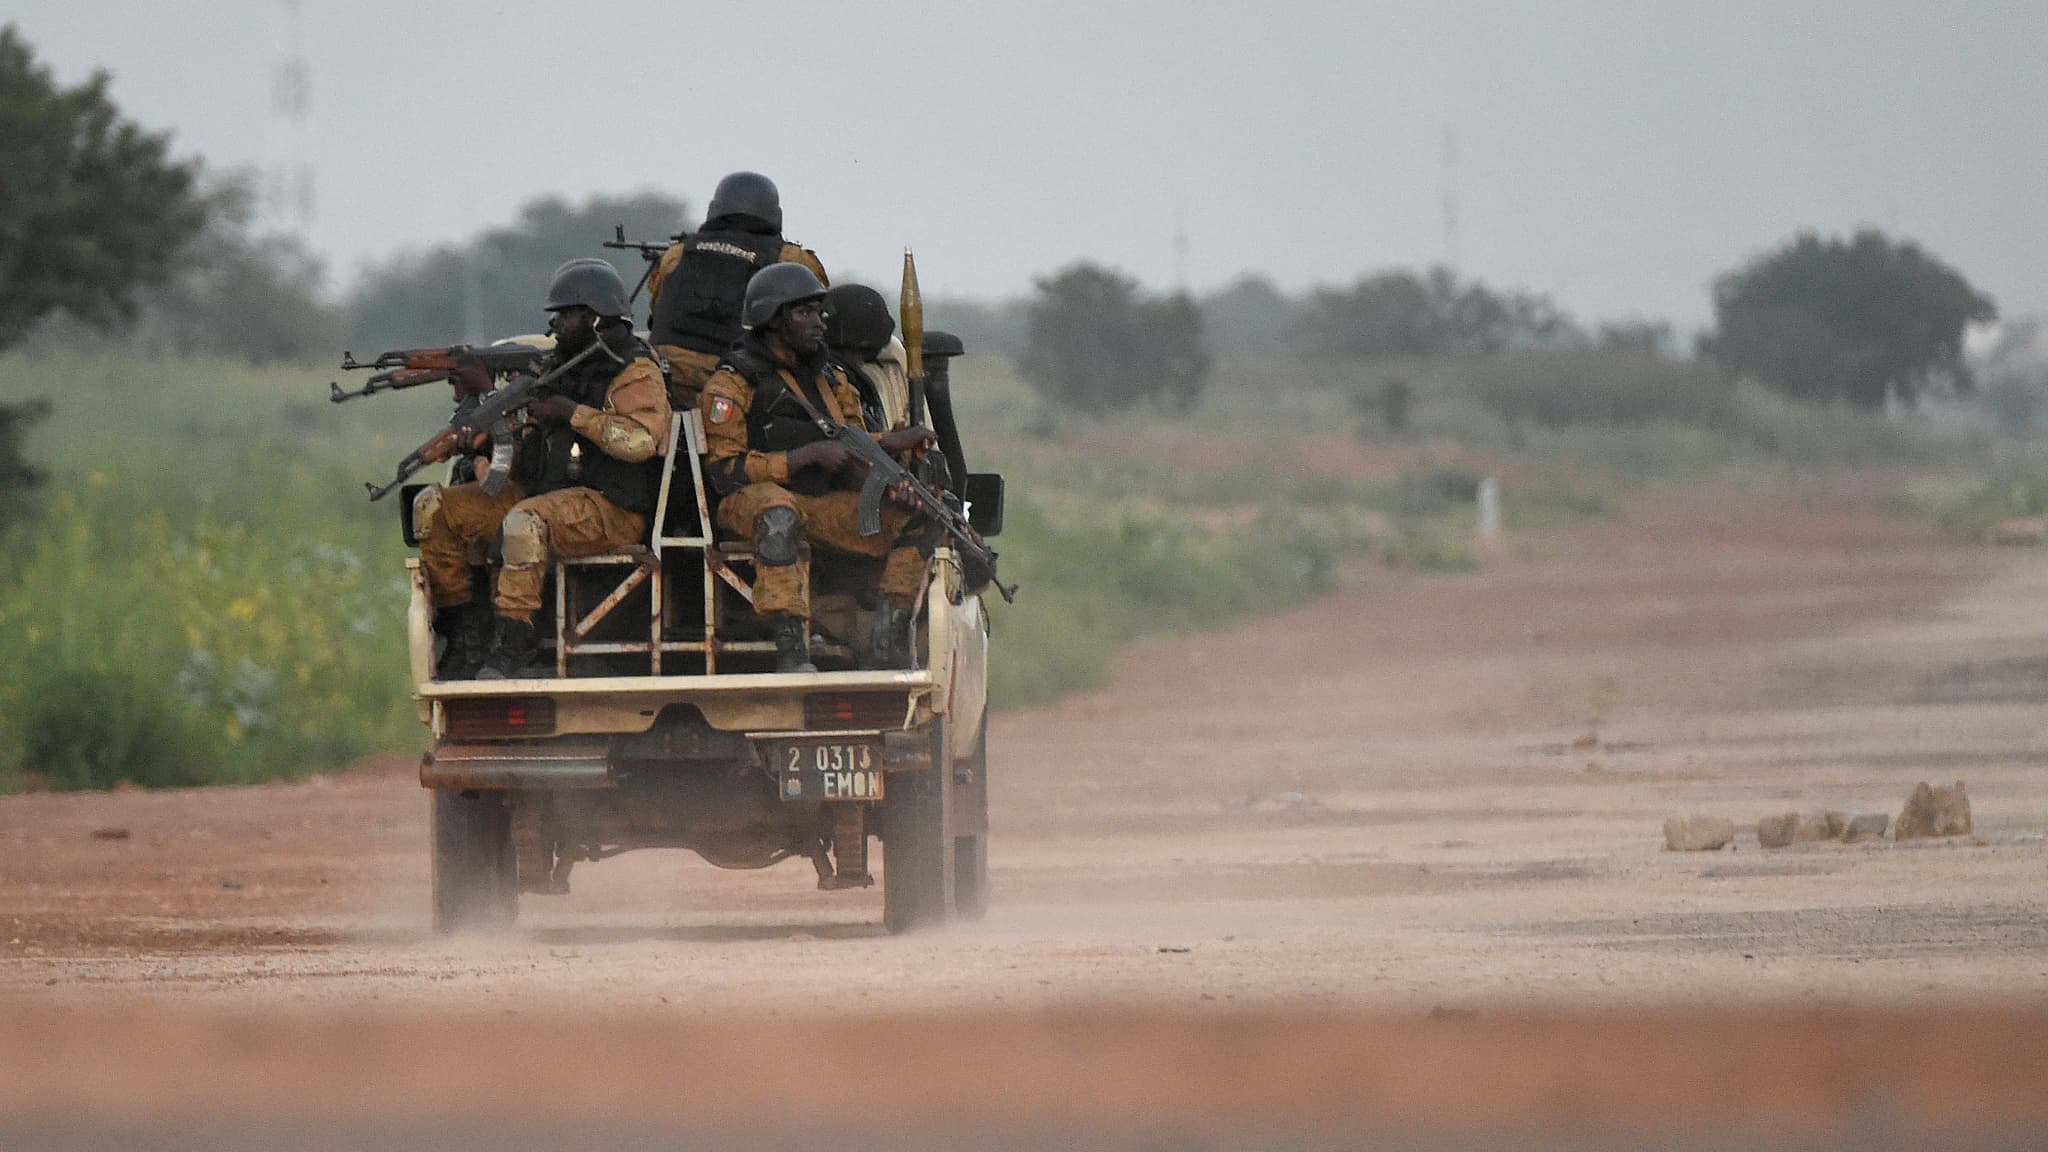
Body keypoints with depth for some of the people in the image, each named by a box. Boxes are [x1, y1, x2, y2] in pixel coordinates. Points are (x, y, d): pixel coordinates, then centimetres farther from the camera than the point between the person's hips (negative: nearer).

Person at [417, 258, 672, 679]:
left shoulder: (635, 372, -6)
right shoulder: (557, 367, 19)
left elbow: (640, 439, -22)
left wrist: (574, 413, -18)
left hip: (609, 510, -9)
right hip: (542, 494, 9)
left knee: (525, 523, -40)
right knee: (434, 509, -5)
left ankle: (512, 641, -35)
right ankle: (465, 623, -6)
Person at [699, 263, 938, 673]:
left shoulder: (829, 377, 18)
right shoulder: (733, 383, -5)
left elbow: (851, 444, 23)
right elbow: (725, 470, -13)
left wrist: (893, 442, 0)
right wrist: (810, 455, -18)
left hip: (826, 504, 7)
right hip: (754, 499, -7)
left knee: (920, 522, -8)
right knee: (780, 513, -42)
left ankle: (888, 642, -12)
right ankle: (791, 652, -45)